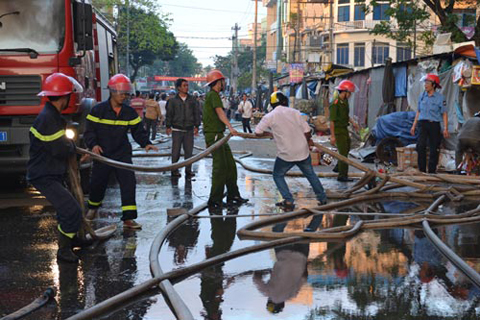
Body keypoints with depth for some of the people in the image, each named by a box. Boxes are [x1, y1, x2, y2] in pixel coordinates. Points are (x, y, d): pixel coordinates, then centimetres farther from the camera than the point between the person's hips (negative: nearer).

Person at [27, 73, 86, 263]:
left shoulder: (53, 116, 10)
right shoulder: (47, 119, -24)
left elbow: (62, 144, 20)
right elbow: (61, 150, -25)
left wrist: (75, 149, 4)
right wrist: (73, 147, -4)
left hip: (53, 174, 11)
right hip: (44, 177, -11)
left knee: (66, 207, 27)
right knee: (72, 211, -14)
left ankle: (71, 237, 47)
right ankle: (63, 250, -3)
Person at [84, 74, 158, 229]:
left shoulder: (130, 112, 1)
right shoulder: (98, 110, -7)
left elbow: (138, 130, 4)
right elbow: (89, 131, -3)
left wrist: (146, 143, -14)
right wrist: (93, 144, -21)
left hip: (122, 154, 1)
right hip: (102, 154, -1)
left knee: (128, 182, -12)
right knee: (97, 183, 11)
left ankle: (128, 218, -8)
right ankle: (93, 208, 42)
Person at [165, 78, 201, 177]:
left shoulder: (192, 100, 7)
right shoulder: (173, 101, 2)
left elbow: (196, 113, 11)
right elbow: (169, 114, 5)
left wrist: (196, 126, 6)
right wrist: (168, 126, 0)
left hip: (189, 130, 2)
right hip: (177, 130, -2)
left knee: (189, 151, 3)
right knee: (176, 151, 0)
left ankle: (188, 170, 12)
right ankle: (174, 170, 9)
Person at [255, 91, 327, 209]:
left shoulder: (269, 117, -4)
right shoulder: (294, 112, 2)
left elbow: (257, 132, -1)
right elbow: (307, 131, 1)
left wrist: (269, 133, 16)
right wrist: (308, 141, 21)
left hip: (286, 154, -2)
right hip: (302, 151, 3)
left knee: (278, 175, 18)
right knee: (310, 174, 20)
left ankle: (288, 201, 6)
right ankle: (322, 198, 26)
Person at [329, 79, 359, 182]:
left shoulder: (345, 101, 8)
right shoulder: (335, 103, -21)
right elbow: (332, 121, -22)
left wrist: (352, 122, 10)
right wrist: (332, 136, -24)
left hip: (344, 129, 10)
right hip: (338, 130, -10)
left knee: (346, 150, 23)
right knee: (343, 153, -8)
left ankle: (338, 168, 39)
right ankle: (342, 176, -3)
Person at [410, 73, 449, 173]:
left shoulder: (440, 97, -1)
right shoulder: (422, 96, 11)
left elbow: (444, 114, -1)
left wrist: (445, 129, -10)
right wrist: (414, 126, 15)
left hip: (434, 125, -3)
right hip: (423, 125, 3)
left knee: (434, 149, 1)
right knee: (420, 146, -12)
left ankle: (432, 171, 9)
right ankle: (422, 170, -7)